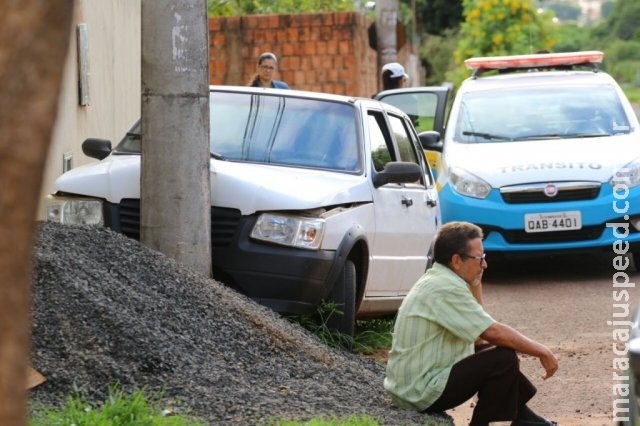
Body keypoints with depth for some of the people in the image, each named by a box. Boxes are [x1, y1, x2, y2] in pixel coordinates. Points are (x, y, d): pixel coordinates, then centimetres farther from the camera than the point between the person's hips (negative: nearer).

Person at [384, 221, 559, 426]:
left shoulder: (435, 280, 11)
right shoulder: (445, 289, -20)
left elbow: (479, 335, 18)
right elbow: (494, 332, -22)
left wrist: (475, 283, 10)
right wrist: (541, 351, -11)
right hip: (422, 392, -11)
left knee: (489, 349, 23)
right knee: (504, 359, -15)